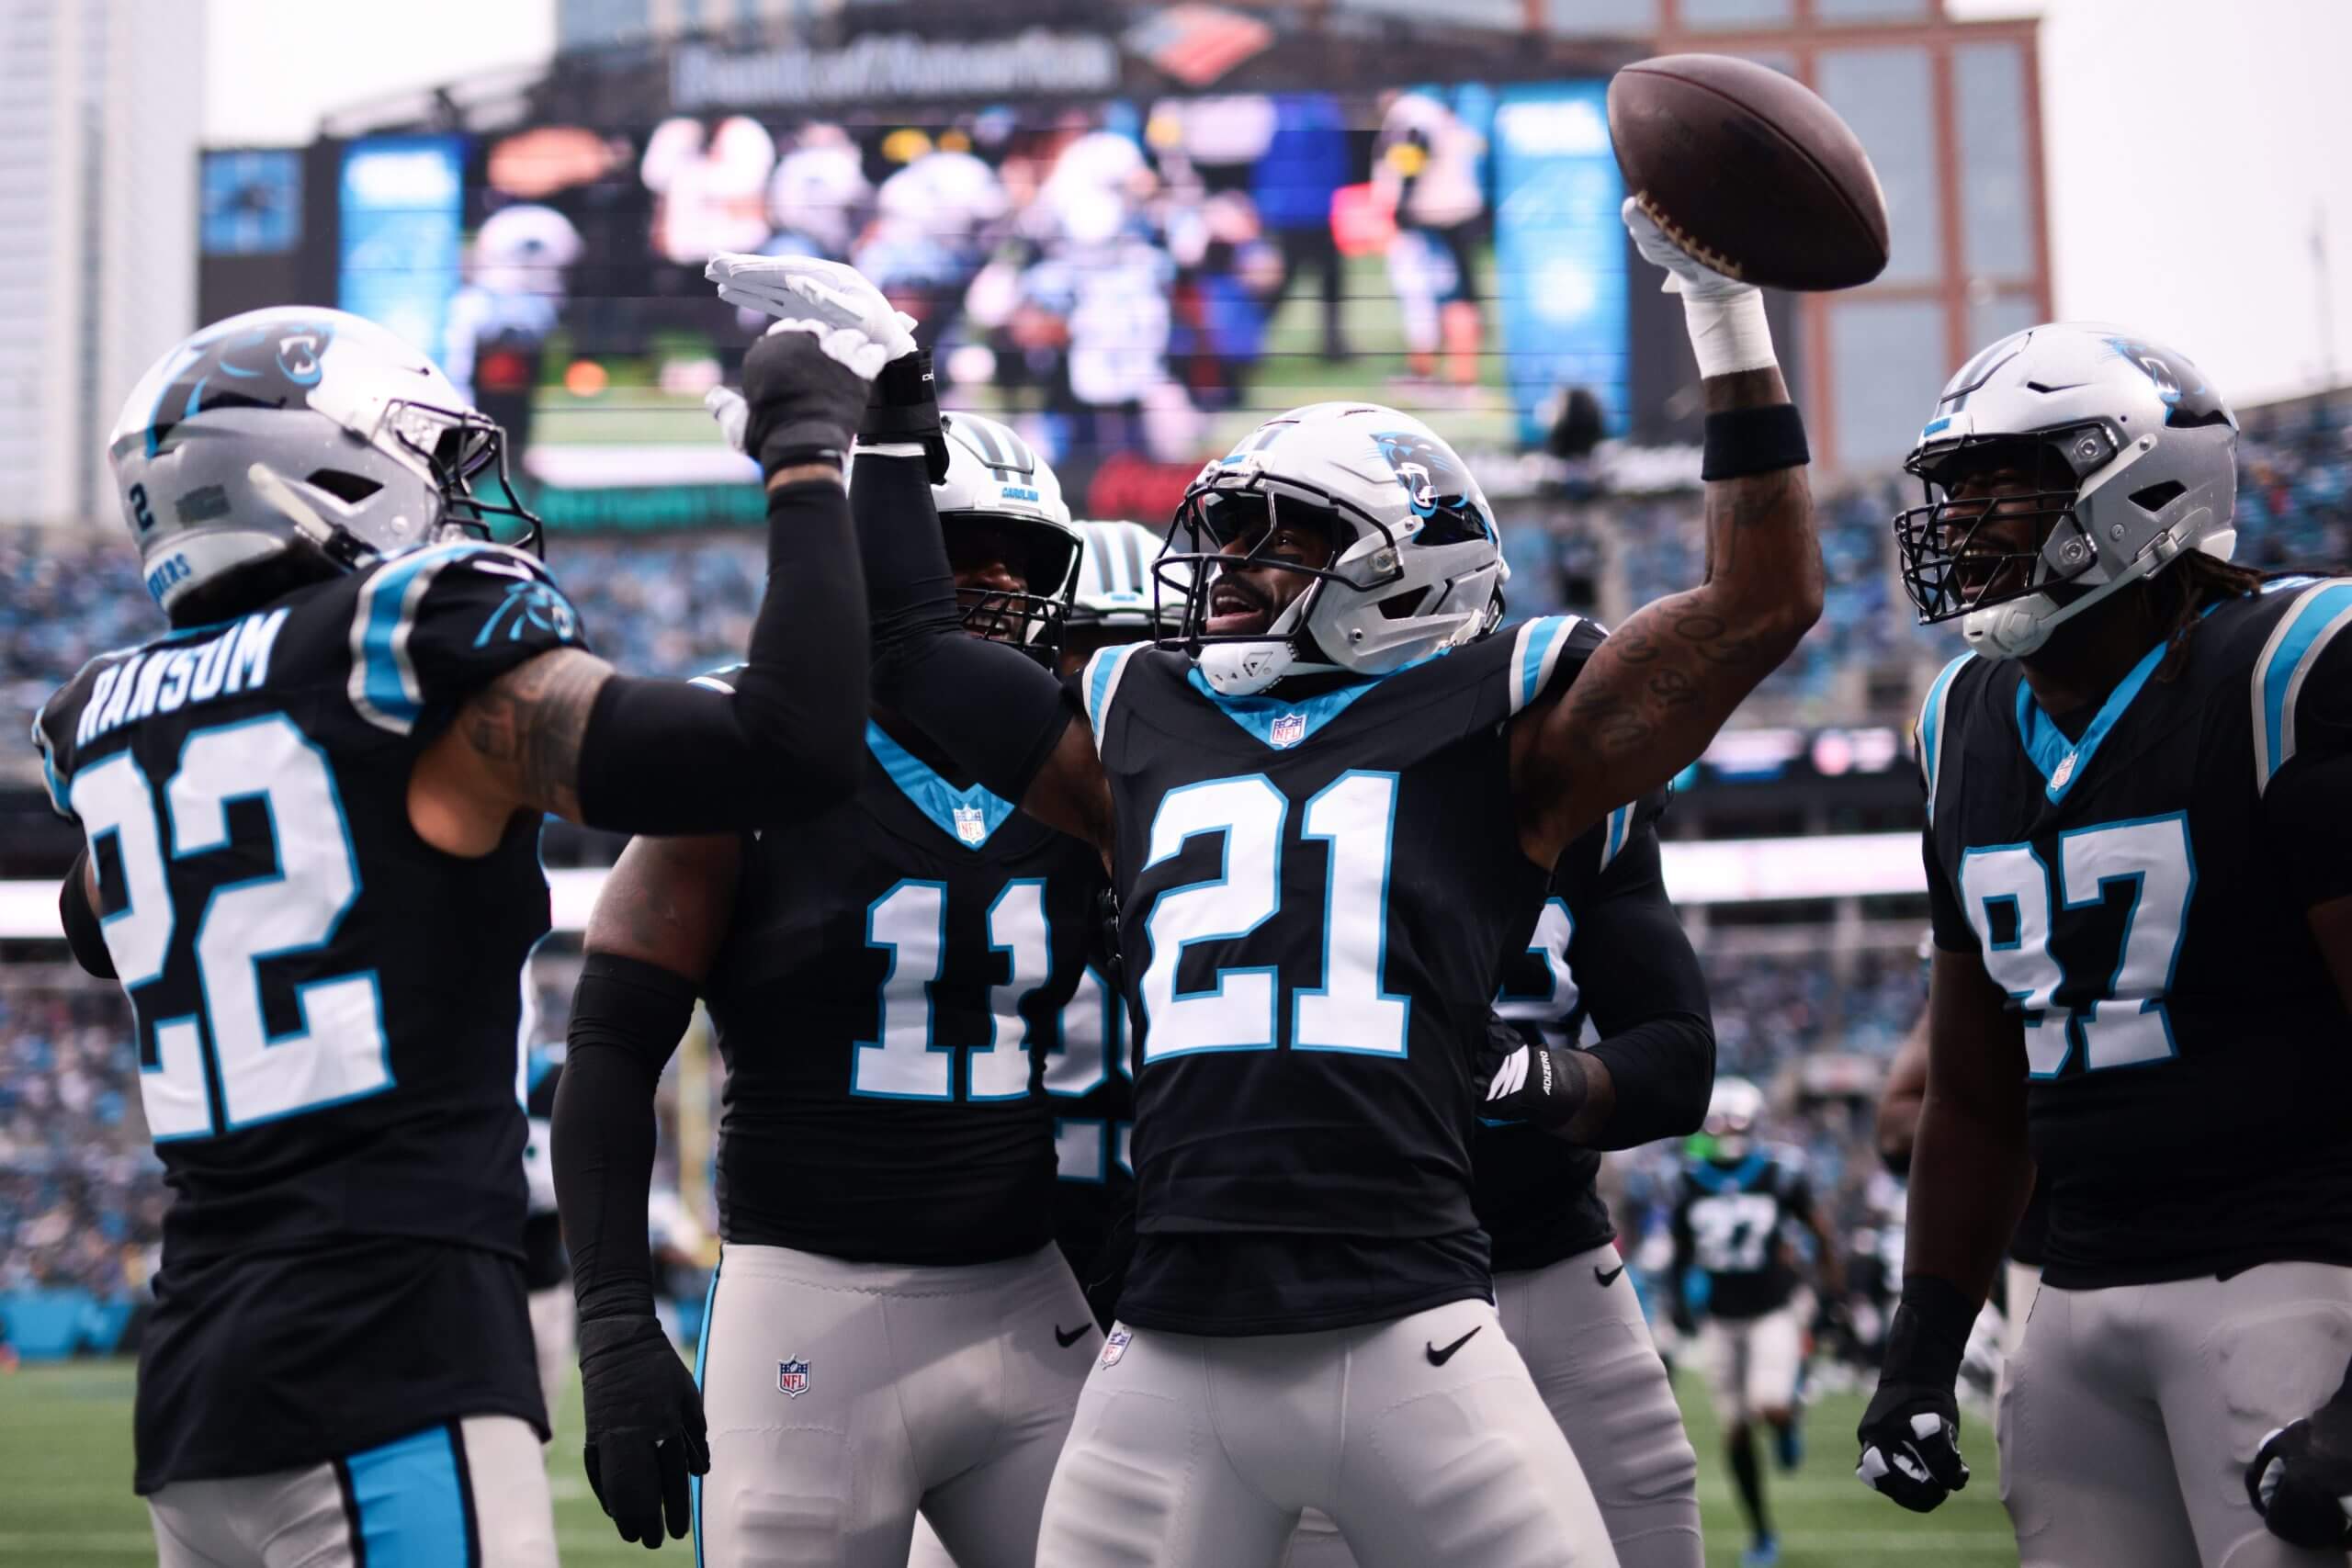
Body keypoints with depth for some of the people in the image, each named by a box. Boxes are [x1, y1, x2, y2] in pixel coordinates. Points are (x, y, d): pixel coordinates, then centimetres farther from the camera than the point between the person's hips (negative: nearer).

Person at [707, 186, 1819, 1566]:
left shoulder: (1488, 726, 7)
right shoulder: (1138, 725, 18)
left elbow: (1763, 601, 4)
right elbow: (911, 638, 29)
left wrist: (1728, 315, 2)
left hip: (1411, 1343, -3)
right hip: (1170, 1364, 3)